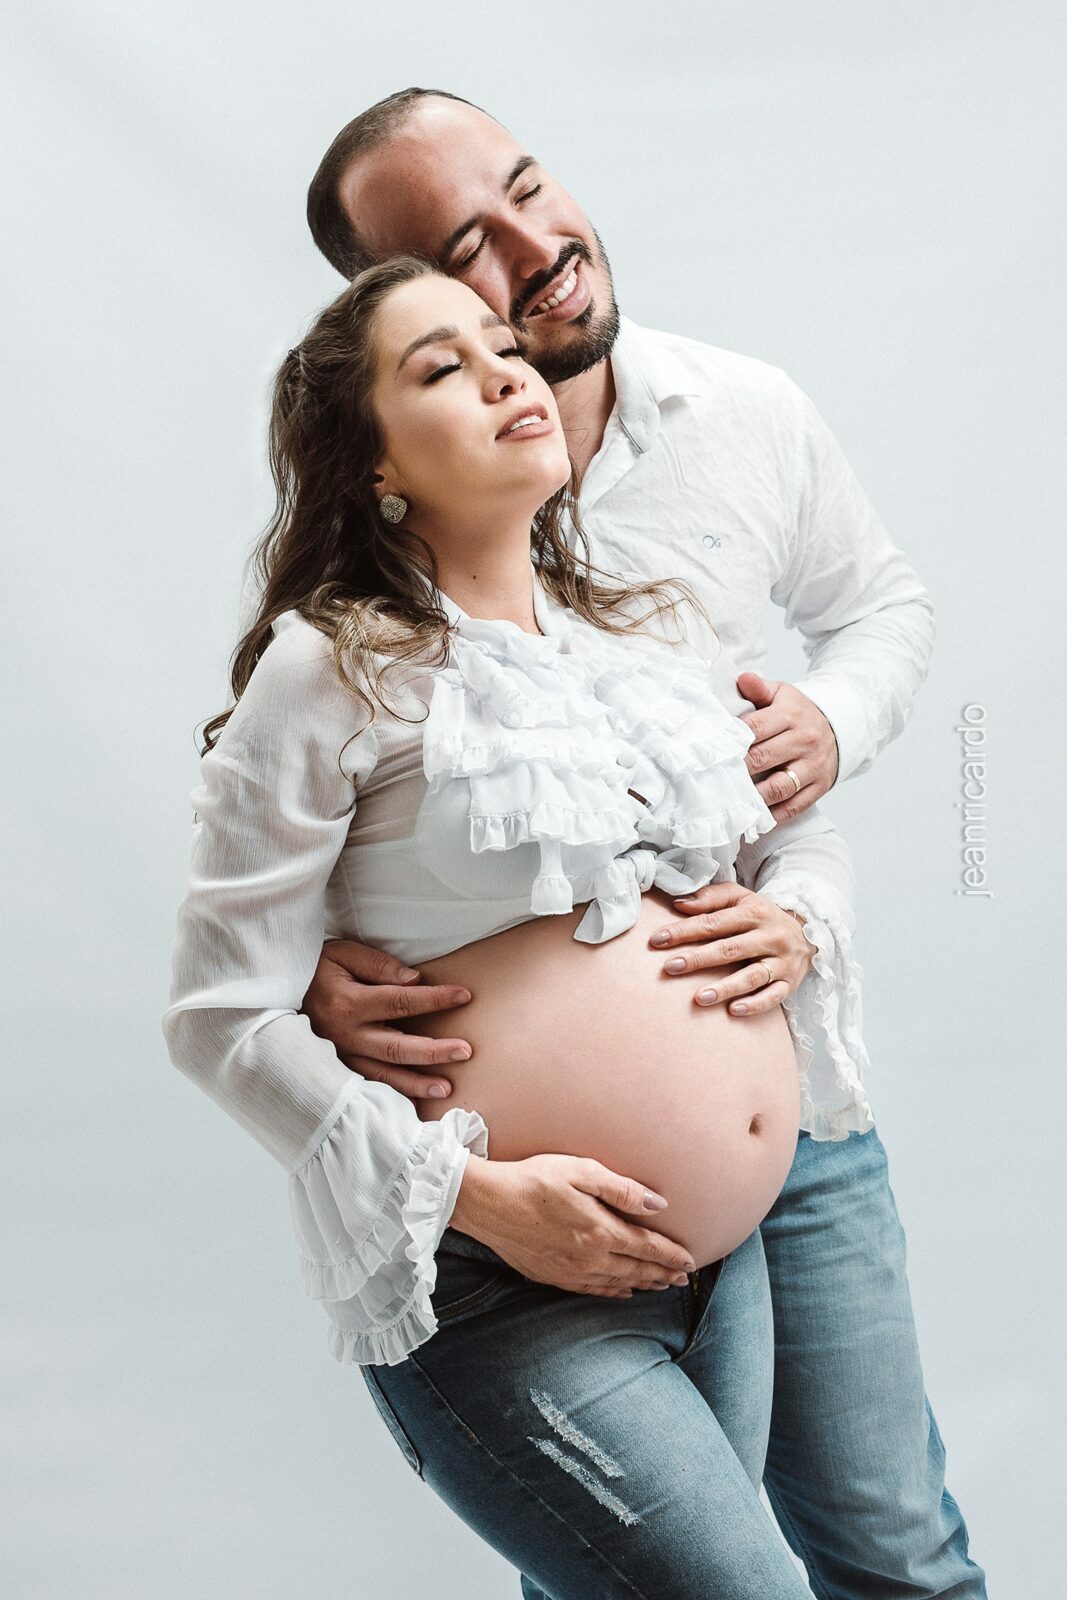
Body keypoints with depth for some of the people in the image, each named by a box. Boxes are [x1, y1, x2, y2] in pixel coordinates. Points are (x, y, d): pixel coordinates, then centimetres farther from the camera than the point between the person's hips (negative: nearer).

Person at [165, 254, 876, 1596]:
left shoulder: (657, 628, 10)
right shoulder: (332, 671, -8)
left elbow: (803, 830, 24)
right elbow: (221, 1018, -10)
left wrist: (800, 927, 1)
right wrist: (472, 1194, -16)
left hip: (731, 1263, 7)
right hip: (506, 1294, -6)